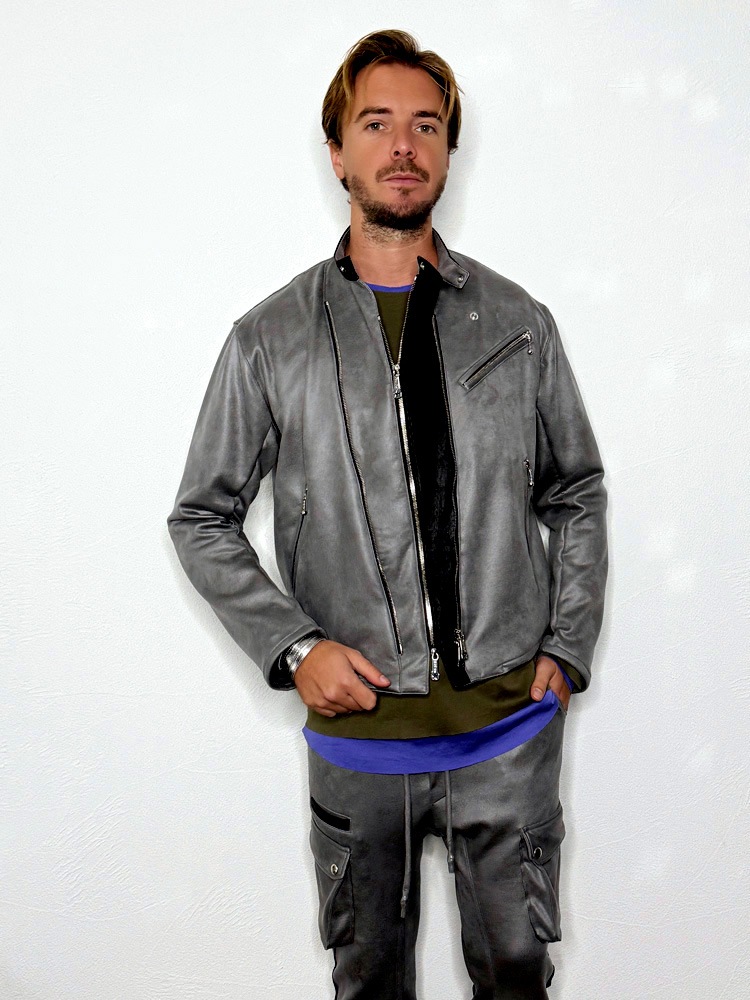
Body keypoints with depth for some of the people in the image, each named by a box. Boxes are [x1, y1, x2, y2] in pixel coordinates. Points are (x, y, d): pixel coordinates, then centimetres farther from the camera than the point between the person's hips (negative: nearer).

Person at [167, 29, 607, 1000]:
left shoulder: (518, 323, 2)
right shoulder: (272, 338, -2)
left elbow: (578, 496, 11)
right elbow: (202, 519, 4)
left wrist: (565, 650, 2)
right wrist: (292, 648, -8)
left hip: (510, 721, 1)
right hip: (358, 729, 0)